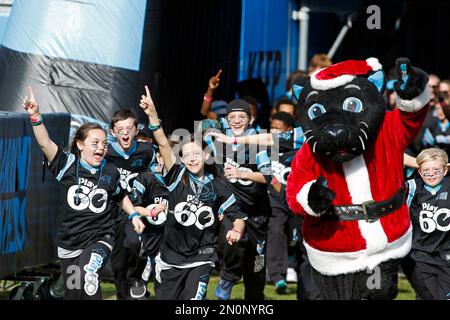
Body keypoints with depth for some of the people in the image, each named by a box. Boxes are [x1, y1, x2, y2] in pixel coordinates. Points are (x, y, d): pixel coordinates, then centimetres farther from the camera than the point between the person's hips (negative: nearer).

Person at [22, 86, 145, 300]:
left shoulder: (111, 172, -1)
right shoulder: (68, 165, -6)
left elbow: (120, 196, 21)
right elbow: (45, 143, -22)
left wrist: (133, 215, 8)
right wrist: (35, 116, -37)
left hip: (100, 239, -2)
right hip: (69, 244, 2)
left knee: (86, 276, -34)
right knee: (72, 295, 12)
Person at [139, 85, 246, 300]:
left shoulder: (217, 186, -2)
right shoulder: (178, 177, -4)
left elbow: (237, 215, 4)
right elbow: (163, 145, -15)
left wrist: (236, 231, -18)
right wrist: (152, 114, -26)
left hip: (201, 257, -1)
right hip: (171, 255, 1)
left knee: (192, 298, -12)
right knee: (164, 297, 8)